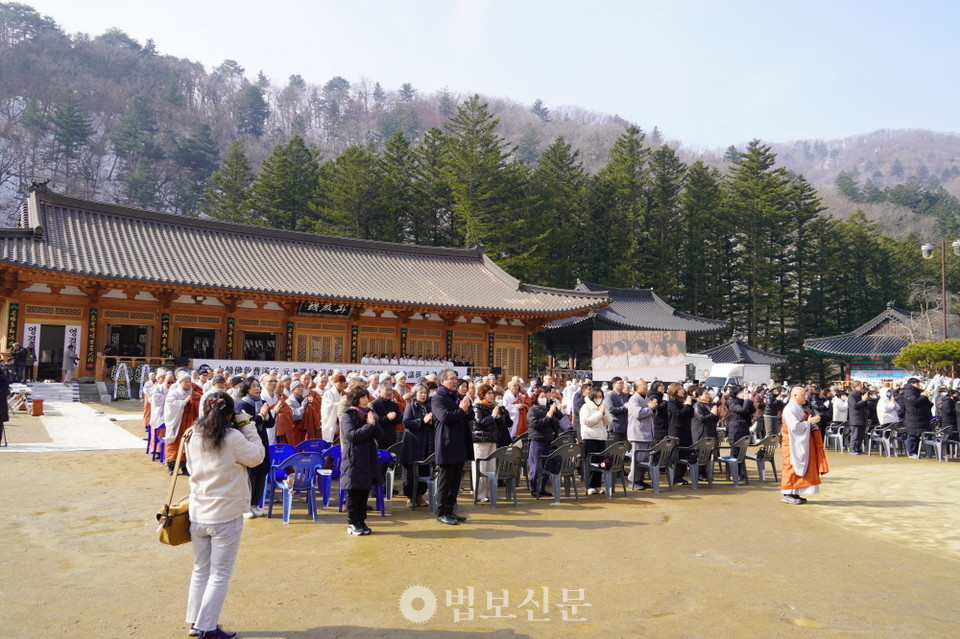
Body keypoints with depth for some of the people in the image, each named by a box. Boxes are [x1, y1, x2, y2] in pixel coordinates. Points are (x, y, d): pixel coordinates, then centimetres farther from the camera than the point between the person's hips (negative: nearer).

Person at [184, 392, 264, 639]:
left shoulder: (194, 436, 1)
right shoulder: (233, 437, -17)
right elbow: (257, 456, -5)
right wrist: (248, 428, -1)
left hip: (198, 513, 6)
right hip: (226, 515, -6)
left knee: (200, 570, 19)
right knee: (220, 575, 5)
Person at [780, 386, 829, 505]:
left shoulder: (799, 408, 16)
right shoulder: (790, 409, -16)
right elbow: (794, 426, -25)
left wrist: (812, 421, 5)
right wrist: (809, 422, -18)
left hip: (801, 445, 10)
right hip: (793, 445, -10)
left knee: (800, 468, 11)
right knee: (792, 468, -6)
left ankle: (794, 493, 16)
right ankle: (787, 494, -1)